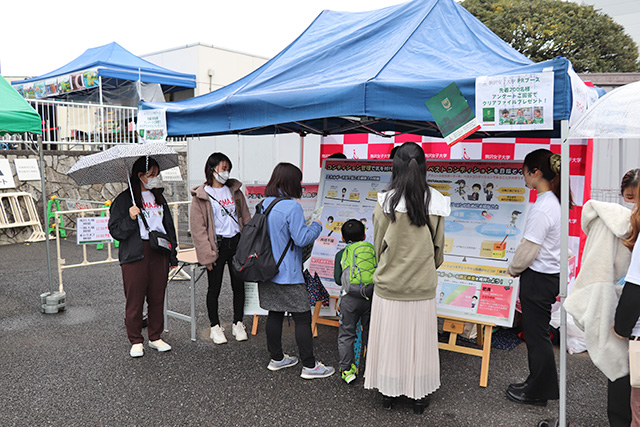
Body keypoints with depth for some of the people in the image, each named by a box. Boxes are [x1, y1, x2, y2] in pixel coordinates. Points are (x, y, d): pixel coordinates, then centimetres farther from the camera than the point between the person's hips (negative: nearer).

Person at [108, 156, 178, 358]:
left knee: (157, 298, 9)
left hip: (159, 254, 4)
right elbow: (115, 231, -3)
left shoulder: (159, 197, 14)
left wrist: (173, 254, 15)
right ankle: (136, 341, 17)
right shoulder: (124, 199, -1)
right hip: (135, 256, -4)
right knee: (134, 300, 2)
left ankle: (155, 337, 23)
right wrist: (130, 219, -21)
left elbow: (169, 226, 18)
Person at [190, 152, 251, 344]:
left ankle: (238, 324, 25)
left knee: (239, 285, 9)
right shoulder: (201, 196, -4)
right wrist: (207, 254, -12)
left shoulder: (234, 190, 9)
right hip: (217, 245, -3)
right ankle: (215, 326, 23)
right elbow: (198, 228, -6)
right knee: (214, 288, 6)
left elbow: (245, 218, 12)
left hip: (236, 242, 4)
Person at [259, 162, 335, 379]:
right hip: (287, 275, -8)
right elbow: (301, 239, -19)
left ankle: (276, 358, 29)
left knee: (275, 313, 17)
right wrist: (316, 226, -3)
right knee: (302, 318, 2)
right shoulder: (292, 207, -19)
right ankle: (309, 366, 10)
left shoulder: (264, 204, 6)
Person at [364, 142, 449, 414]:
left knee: (390, 339, 13)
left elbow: (379, 246, -1)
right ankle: (419, 397, 28)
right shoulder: (435, 202, -7)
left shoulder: (385, 202, -12)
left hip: (389, 286, -1)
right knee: (419, 339, 14)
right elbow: (438, 248, 4)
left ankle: (388, 394, 28)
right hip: (422, 287, 1)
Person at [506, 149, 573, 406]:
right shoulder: (555, 201, 7)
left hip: (538, 279, -9)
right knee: (537, 332, 19)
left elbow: (529, 248, -20)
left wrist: (513, 269, -2)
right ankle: (539, 383, 33)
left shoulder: (542, 207, -23)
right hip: (551, 275, 9)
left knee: (537, 335, 5)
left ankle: (537, 393, 20)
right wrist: (520, 268, 14)